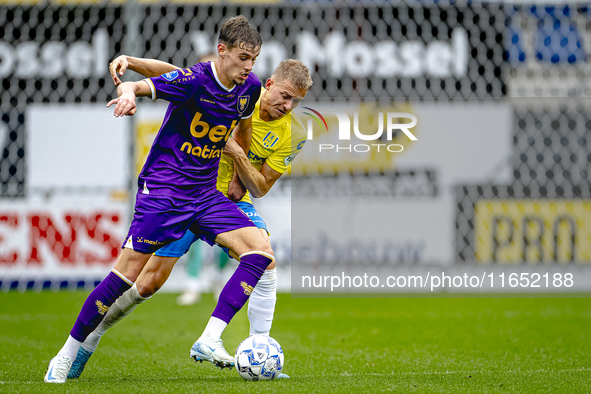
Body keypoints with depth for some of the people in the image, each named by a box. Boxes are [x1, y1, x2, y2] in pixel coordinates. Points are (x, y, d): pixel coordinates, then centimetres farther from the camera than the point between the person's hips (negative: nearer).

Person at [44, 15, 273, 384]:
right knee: (127, 273, -11)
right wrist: (129, 92, -51)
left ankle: (211, 340, -18)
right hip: (163, 187, -6)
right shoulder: (194, 80, -16)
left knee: (260, 250, -13)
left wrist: (237, 176, 31)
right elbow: (136, 86, -27)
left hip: (205, 194, 6)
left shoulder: (249, 88, 3)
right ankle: (66, 357, 2)